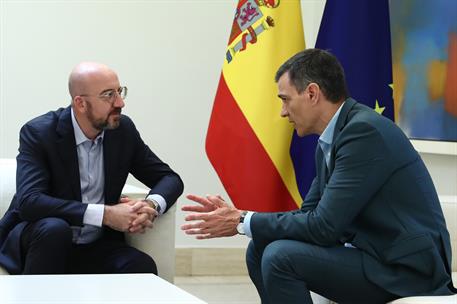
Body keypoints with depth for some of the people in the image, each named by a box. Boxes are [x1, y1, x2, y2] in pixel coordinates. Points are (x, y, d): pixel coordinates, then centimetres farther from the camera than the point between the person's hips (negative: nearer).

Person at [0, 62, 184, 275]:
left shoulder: (123, 129, 0)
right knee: (53, 229, -36)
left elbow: (170, 178, 6)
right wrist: (105, 214, -31)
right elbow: (29, 201, -26)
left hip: (95, 248, 3)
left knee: (142, 267, -26)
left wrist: (151, 205, -20)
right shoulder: (38, 132, -13)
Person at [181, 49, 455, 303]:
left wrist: (243, 222, -12)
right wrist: (236, 216, 1)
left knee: (281, 256, -21)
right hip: (375, 253, 9)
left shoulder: (365, 131, -19)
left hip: (407, 269, -9)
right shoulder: (329, 142, 10)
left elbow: (323, 226, -22)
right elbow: (309, 214, 13)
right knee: (261, 249, 7)